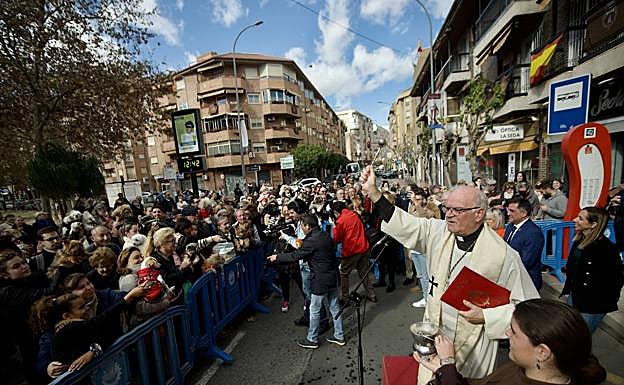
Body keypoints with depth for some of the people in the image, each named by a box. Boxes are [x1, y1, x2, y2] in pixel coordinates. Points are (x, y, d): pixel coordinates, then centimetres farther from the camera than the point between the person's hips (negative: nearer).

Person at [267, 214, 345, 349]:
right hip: (333, 276, 8)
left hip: (321, 280, -8)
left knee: (314, 310, 10)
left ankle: (312, 340, 28)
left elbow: (294, 256, -17)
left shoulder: (311, 241, -22)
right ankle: (339, 336, 34)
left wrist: (277, 257, -3)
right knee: (334, 307, 19)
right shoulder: (326, 235, 2)